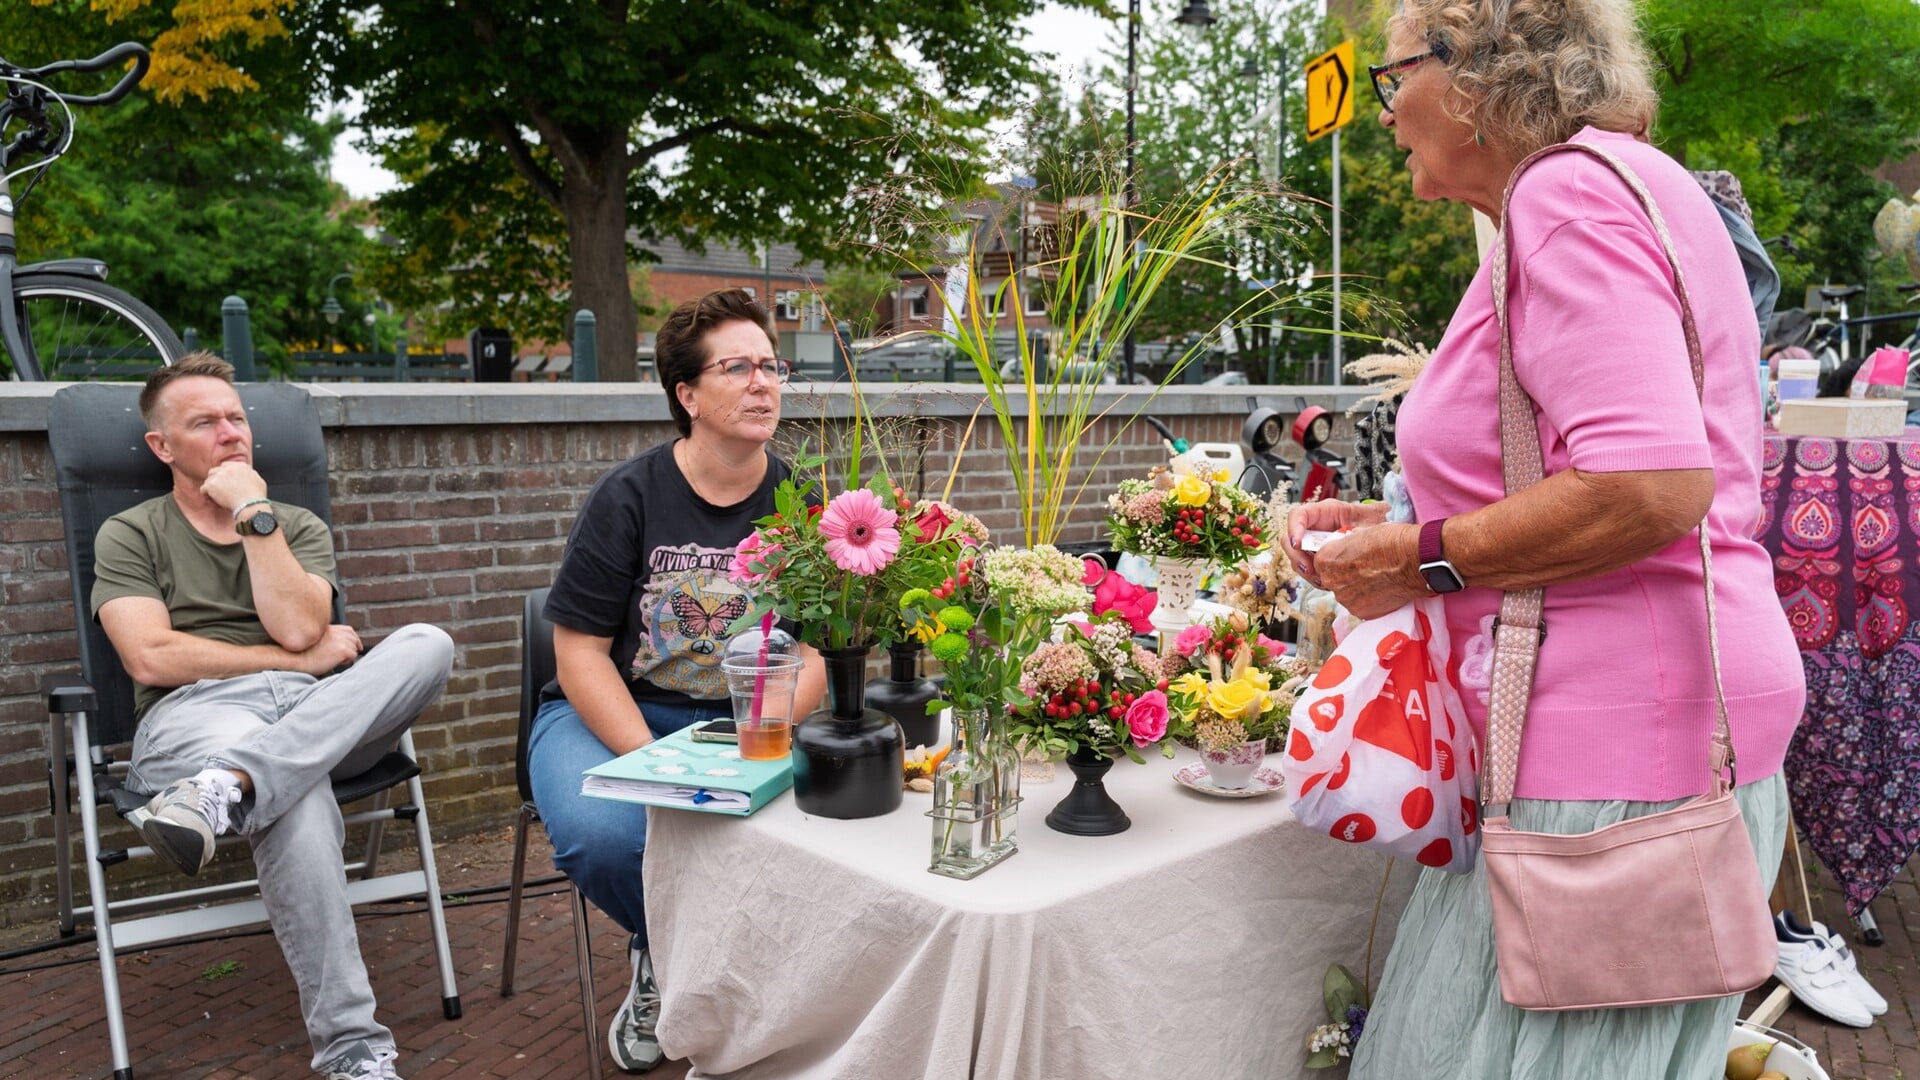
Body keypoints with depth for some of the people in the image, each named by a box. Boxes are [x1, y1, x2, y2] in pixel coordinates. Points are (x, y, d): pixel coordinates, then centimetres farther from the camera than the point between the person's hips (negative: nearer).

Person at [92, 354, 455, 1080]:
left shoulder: (300, 527, 22)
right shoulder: (129, 536, 15)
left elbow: (297, 627, 2)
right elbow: (152, 659, -1)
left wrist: (254, 513, 2)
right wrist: (298, 661, -2)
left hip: (318, 712, 3)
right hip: (195, 713, -3)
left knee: (427, 644, -29)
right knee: (298, 797, -39)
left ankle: (226, 787, -46)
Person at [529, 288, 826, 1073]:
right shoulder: (628, 497, -7)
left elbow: (817, 656, -3)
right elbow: (580, 653, -9)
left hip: (750, 722, 2)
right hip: (610, 714, -1)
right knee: (602, 834, -32)